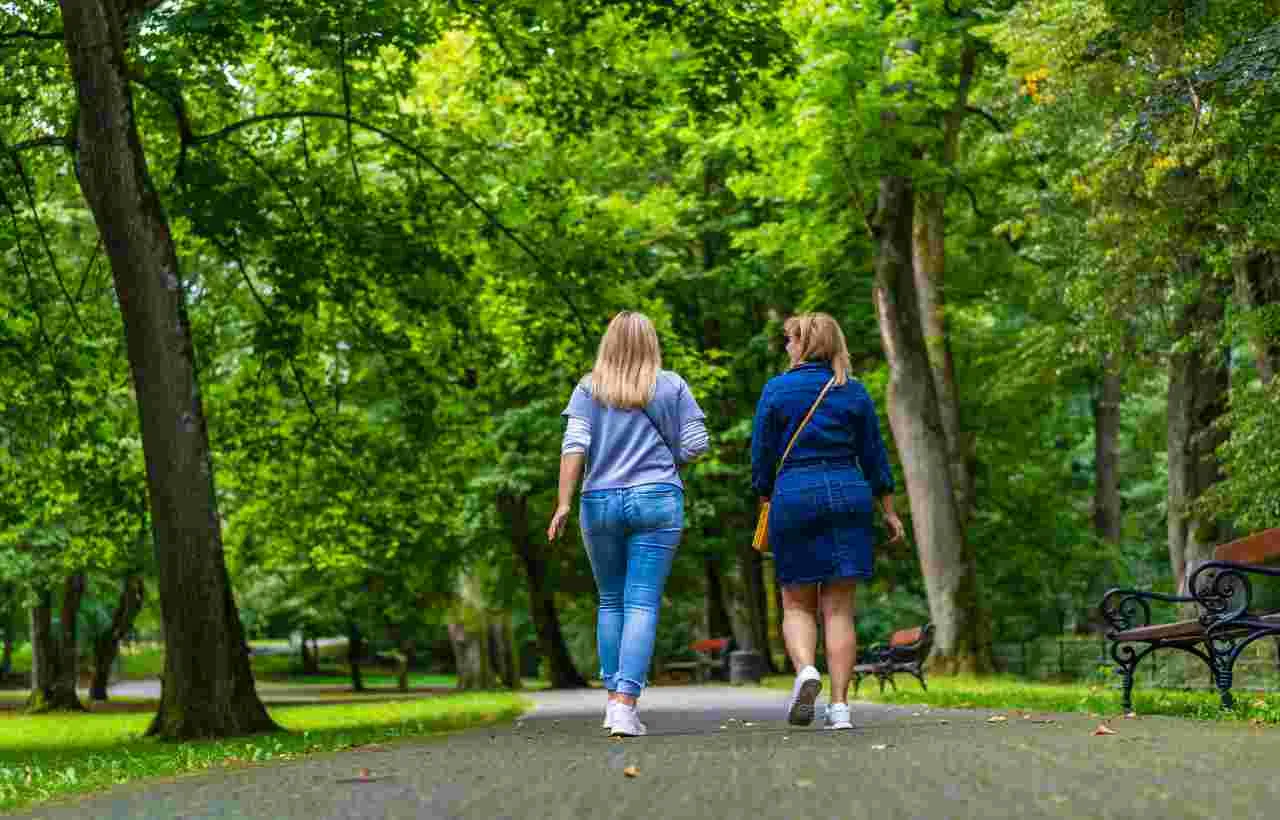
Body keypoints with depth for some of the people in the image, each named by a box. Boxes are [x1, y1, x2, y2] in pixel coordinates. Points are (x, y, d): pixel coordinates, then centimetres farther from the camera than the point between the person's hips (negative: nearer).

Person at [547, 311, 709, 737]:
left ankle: (614, 700, 17)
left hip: (600, 502, 2)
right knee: (642, 605, -4)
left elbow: (574, 445, -7)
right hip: (657, 500, -1)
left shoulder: (589, 389, 3)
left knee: (610, 602, 16)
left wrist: (564, 503, -9)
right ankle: (625, 706, -14)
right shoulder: (671, 386, 3)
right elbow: (695, 443, 2)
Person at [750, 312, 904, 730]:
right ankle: (839, 706, -2)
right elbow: (874, 457, 10)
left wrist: (766, 499, 15)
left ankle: (805, 670, -19)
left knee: (797, 604, 9)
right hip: (849, 495, 2)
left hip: (794, 496, -2)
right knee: (839, 606, 3)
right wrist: (889, 511, 17)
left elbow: (761, 456, 1)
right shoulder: (854, 392, 7)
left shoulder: (777, 390, -1)